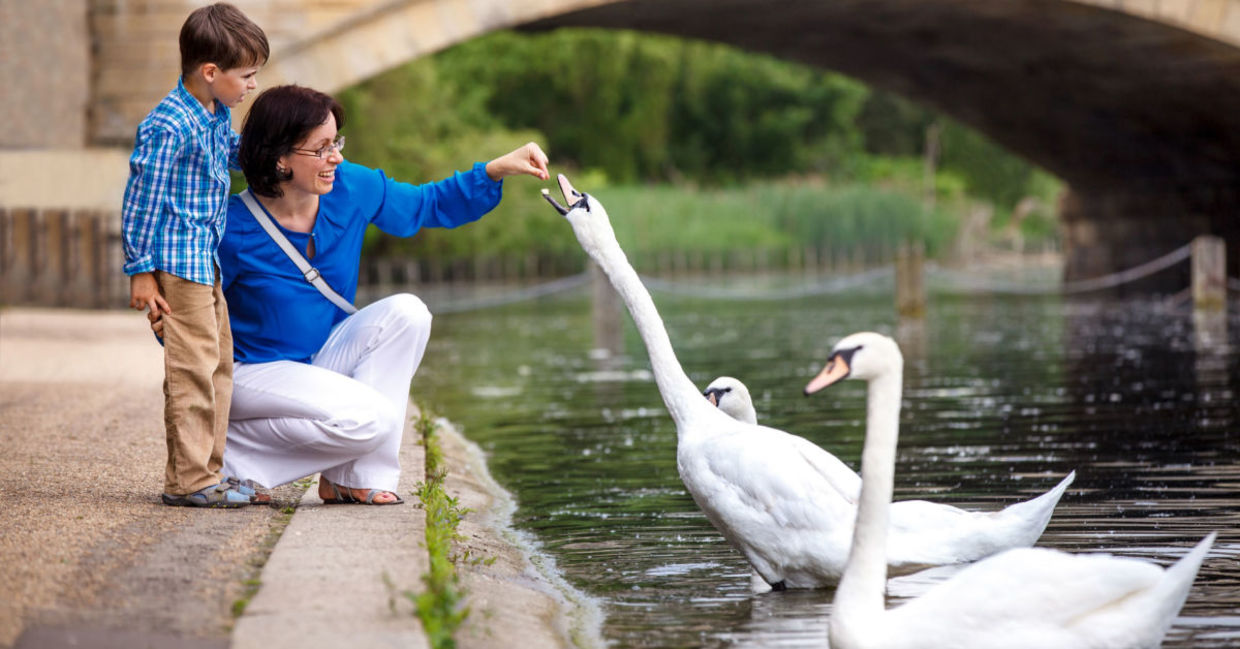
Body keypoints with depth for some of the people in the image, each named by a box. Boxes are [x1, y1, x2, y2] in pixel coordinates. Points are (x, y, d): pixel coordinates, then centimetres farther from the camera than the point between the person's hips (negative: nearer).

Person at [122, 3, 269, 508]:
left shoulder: (217, 116, 9)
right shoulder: (169, 128, -19)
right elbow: (141, 199, -17)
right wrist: (141, 271, -15)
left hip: (208, 259, 10)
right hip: (178, 262, -10)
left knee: (219, 365, 14)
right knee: (193, 367, -8)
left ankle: (208, 472, 22)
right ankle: (188, 480, -3)